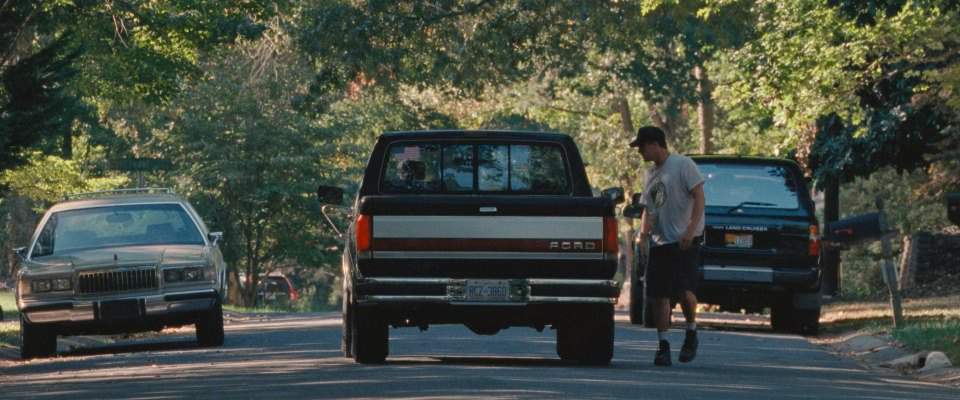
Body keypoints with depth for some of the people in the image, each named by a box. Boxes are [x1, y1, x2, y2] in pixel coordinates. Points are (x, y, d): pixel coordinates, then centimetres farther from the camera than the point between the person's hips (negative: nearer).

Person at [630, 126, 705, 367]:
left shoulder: (682, 165, -5)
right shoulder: (651, 173, 18)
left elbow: (699, 196, -11)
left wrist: (691, 230, -21)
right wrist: (644, 229, 5)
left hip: (685, 241, -8)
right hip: (659, 242, 8)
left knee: (684, 290, -17)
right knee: (659, 295, 3)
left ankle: (691, 334, 6)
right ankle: (663, 346, 10)